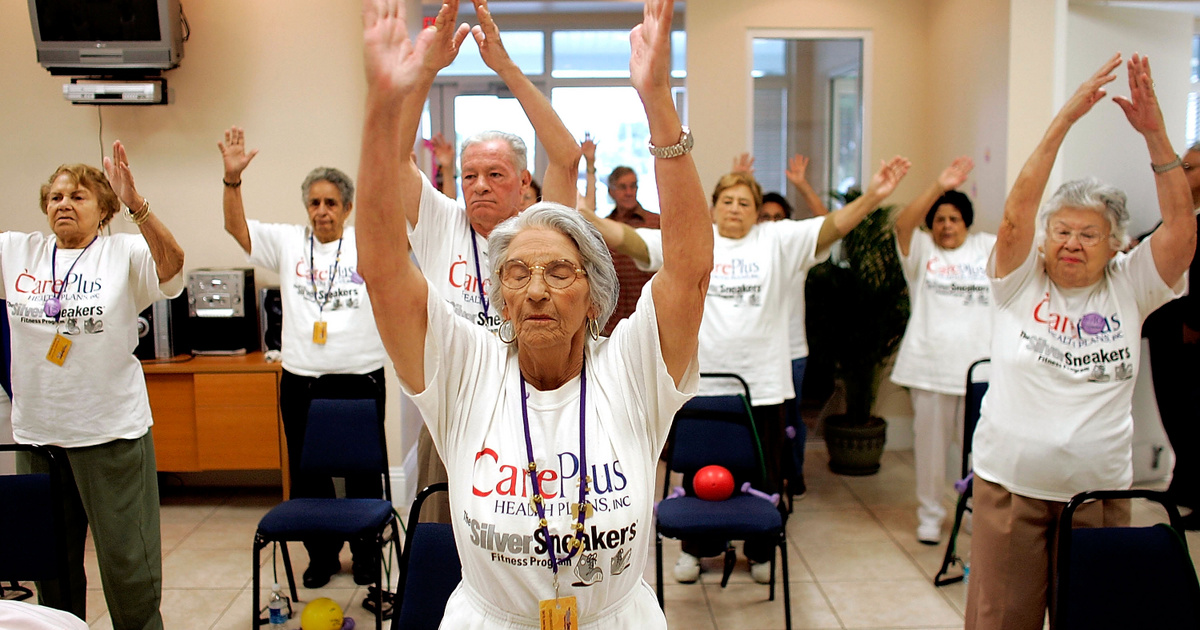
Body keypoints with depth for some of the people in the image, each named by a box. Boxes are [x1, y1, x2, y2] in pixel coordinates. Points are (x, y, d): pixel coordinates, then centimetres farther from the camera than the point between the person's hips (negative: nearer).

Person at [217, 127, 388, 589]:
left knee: (364, 473, 8)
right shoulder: (287, 243, 7)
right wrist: (232, 177, -15)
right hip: (301, 382, 3)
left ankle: (366, 554, 25)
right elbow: (236, 227, -1)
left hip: (360, 381, -2)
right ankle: (321, 554, 29)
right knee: (307, 474, 12)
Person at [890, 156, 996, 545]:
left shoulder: (988, 248, 10)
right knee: (931, 444, 7)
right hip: (930, 368, -1)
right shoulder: (921, 250, 2)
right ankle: (929, 515, 21)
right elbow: (903, 223, -15)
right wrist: (938, 187, -27)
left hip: (979, 368, 2)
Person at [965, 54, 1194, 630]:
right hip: (1010, 485, -2)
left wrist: (1155, 134, -18)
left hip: (1099, 492, 2)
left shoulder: (1129, 289, 2)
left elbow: (1181, 226, -9)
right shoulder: (1020, 283, -2)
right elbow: (1016, 210, -15)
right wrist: (1065, 119, -20)